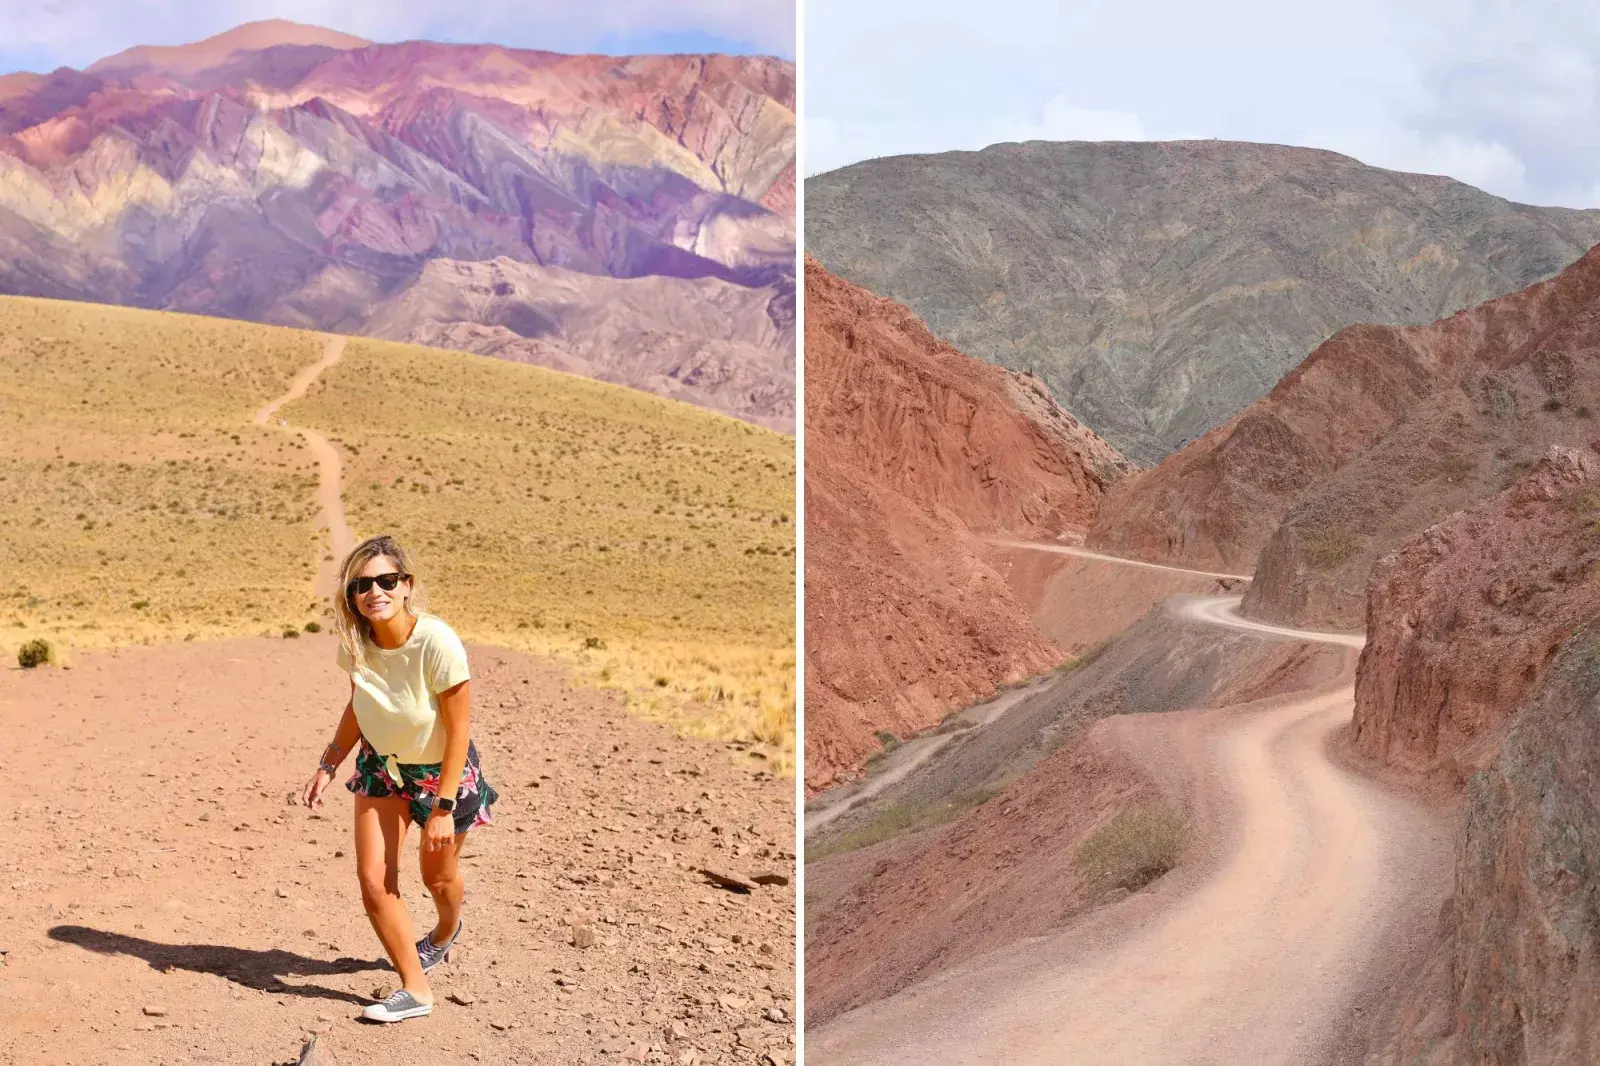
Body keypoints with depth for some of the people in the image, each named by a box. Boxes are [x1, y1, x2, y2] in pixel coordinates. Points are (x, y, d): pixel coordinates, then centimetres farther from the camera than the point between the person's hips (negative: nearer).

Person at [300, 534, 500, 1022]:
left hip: (441, 769, -4)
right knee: (373, 879, -8)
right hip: (381, 764, 4)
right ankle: (415, 989, 7)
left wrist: (443, 807, -23)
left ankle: (447, 929, 54)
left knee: (438, 876, 17)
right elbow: (356, 708, 4)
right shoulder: (355, 643, -17)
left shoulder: (437, 642, -33)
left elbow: (459, 730, -25)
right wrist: (327, 767, -3)